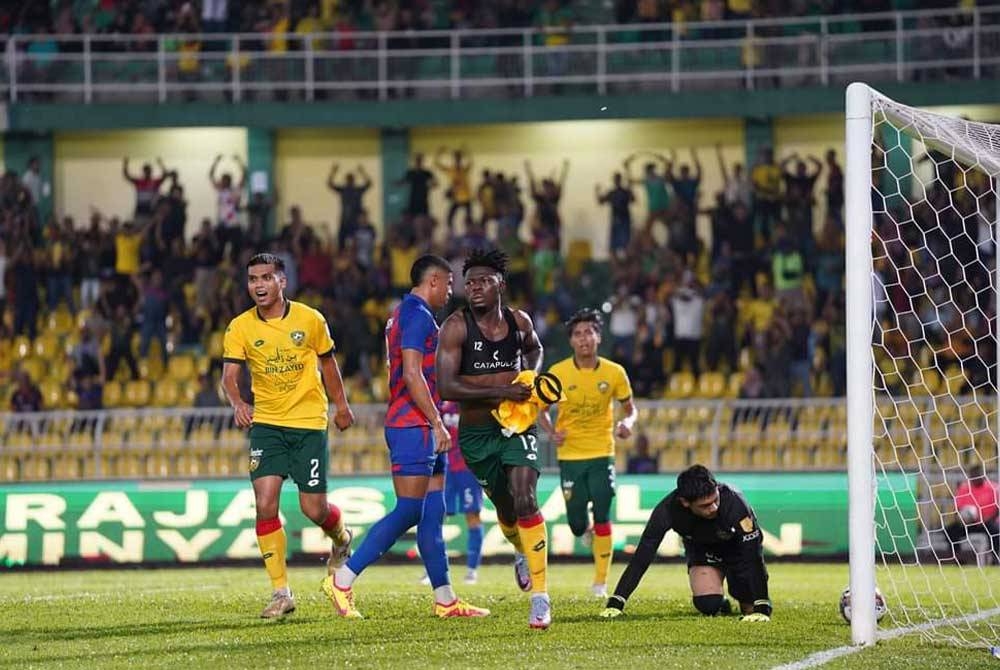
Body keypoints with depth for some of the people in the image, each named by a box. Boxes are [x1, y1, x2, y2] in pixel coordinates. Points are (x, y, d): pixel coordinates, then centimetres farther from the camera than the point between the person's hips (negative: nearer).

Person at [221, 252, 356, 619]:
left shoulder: (310, 320, -4)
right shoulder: (240, 328, -4)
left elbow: (327, 362, 11)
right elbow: (229, 375, -11)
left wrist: (341, 405, 18)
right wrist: (238, 403, -31)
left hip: (309, 422, -1)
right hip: (266, 423, 1)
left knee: (314, 509, -2)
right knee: (265, 504, -13)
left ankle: (341, 538, 36)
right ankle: (281, 592, -5)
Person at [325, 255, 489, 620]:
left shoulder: (404, 313, 20)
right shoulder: (418, 315, -12)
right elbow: (412, 374, -20)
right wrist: (437, 423, -19)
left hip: (422, 429, 11)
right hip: (413, 426, -11)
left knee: (433, 512, 8)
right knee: (409, 511, -10)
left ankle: (445, 600, 8)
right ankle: (342, 581, -8)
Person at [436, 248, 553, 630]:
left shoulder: (519, 322, -1)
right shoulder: (456, 327, -13)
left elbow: (534, 348, 25)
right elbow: (446, 386, -22)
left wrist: (531, 375, 3)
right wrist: (500, 392, -26)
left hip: (516, 427, 0)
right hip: (476, 433, 0)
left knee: (525, 502, -17)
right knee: (505, 508, 14)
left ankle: (540, 597, -16)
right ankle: (521, 551, 51)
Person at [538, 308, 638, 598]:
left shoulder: (614, 373, -4)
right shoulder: (557, 373, -6)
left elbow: (630, 408, 8)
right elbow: (541, 409, 4)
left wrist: (627, 423, -15)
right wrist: (551, 432, -16)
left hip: (601, 454, 0)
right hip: (569, 455, 0)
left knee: (602, 518, -7)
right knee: (576, 523, 1)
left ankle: (601, 582, 4)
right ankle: (586, 532, 41)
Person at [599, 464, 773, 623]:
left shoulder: (734, 503, -41)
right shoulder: (668, 509, -35)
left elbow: (753, 556, -39)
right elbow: (642, 556, -29)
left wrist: (762, 608, -45)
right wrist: (615, 603, -34)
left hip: (736, 546, -1)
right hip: (701, 549, 1)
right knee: (708, 605, -21)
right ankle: (721, 605, 16)